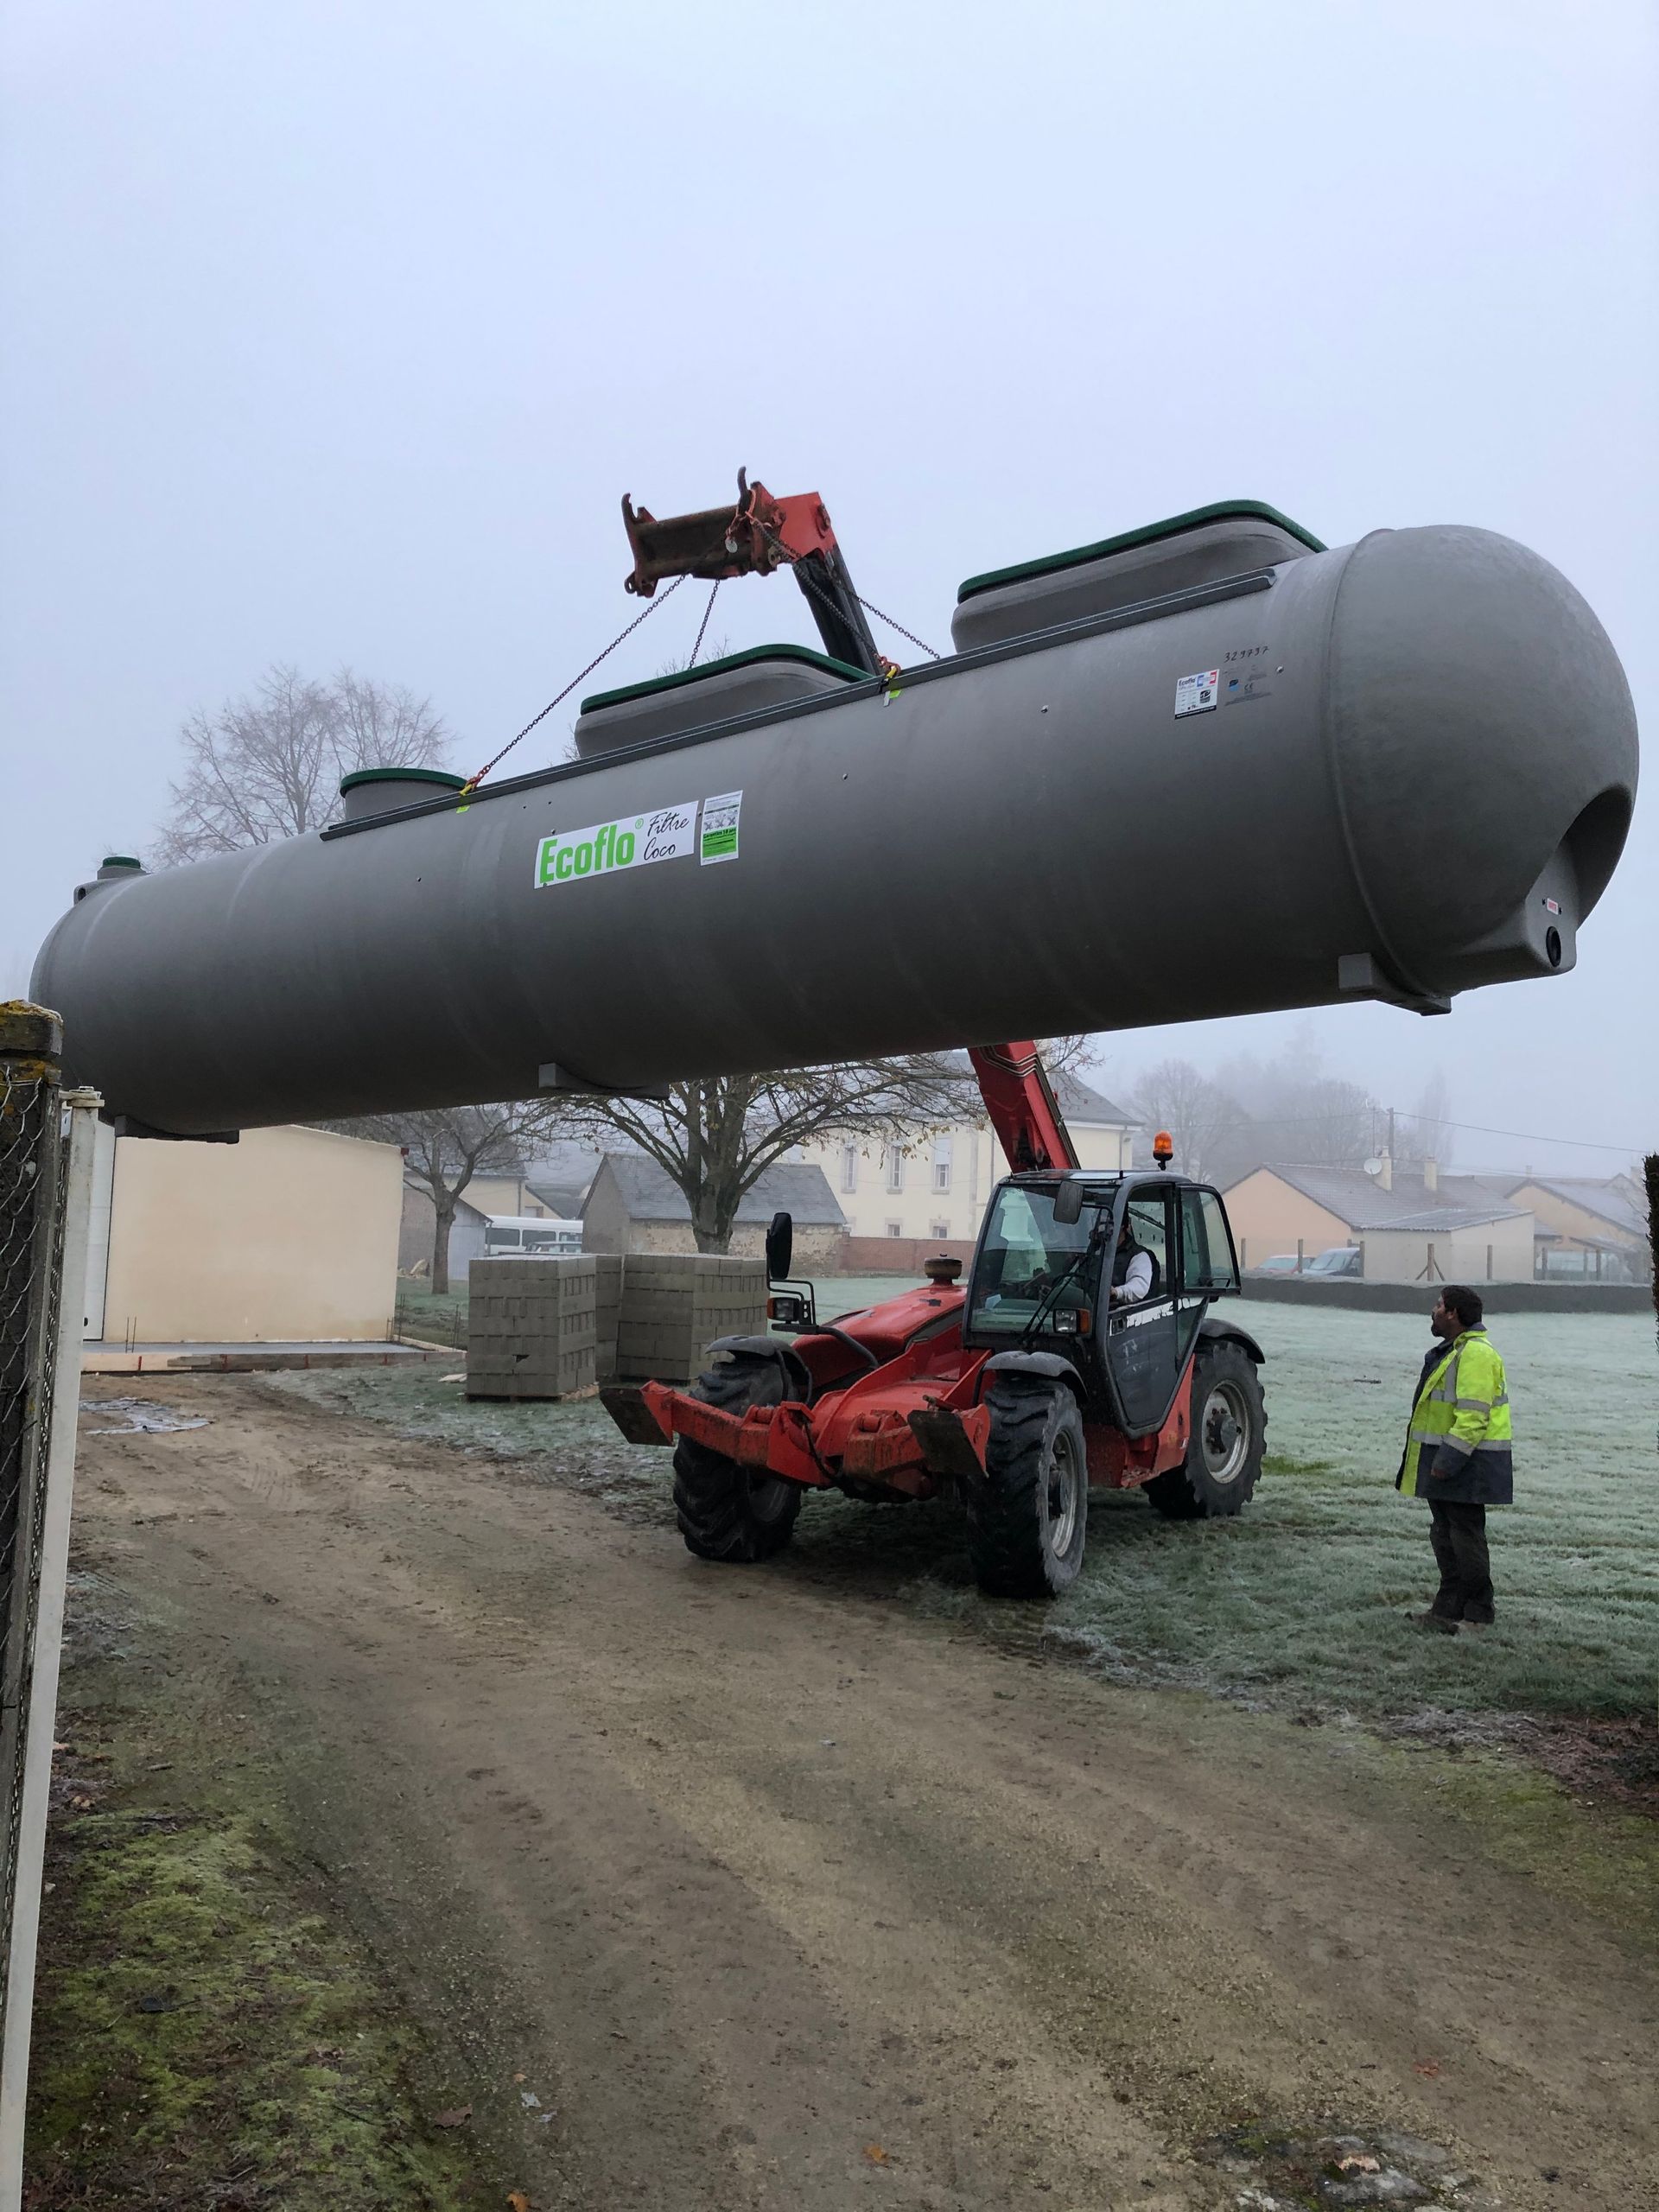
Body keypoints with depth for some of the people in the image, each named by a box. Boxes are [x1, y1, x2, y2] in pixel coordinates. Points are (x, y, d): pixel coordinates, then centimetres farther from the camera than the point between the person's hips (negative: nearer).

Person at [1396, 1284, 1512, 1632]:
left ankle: (1478, 1614, 7)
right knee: (1445, 1535, 14)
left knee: (1466, 1536, -3)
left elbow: (1473, 1417, -25)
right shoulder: (1453, 1351, 16)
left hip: (1467, 1465, -11)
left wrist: (1447, 1460, -25)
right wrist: (1440, 1459, 22)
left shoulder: (1476, 1354, -19)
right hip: (1445, 1460, 11)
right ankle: (1448, 1608, 21)